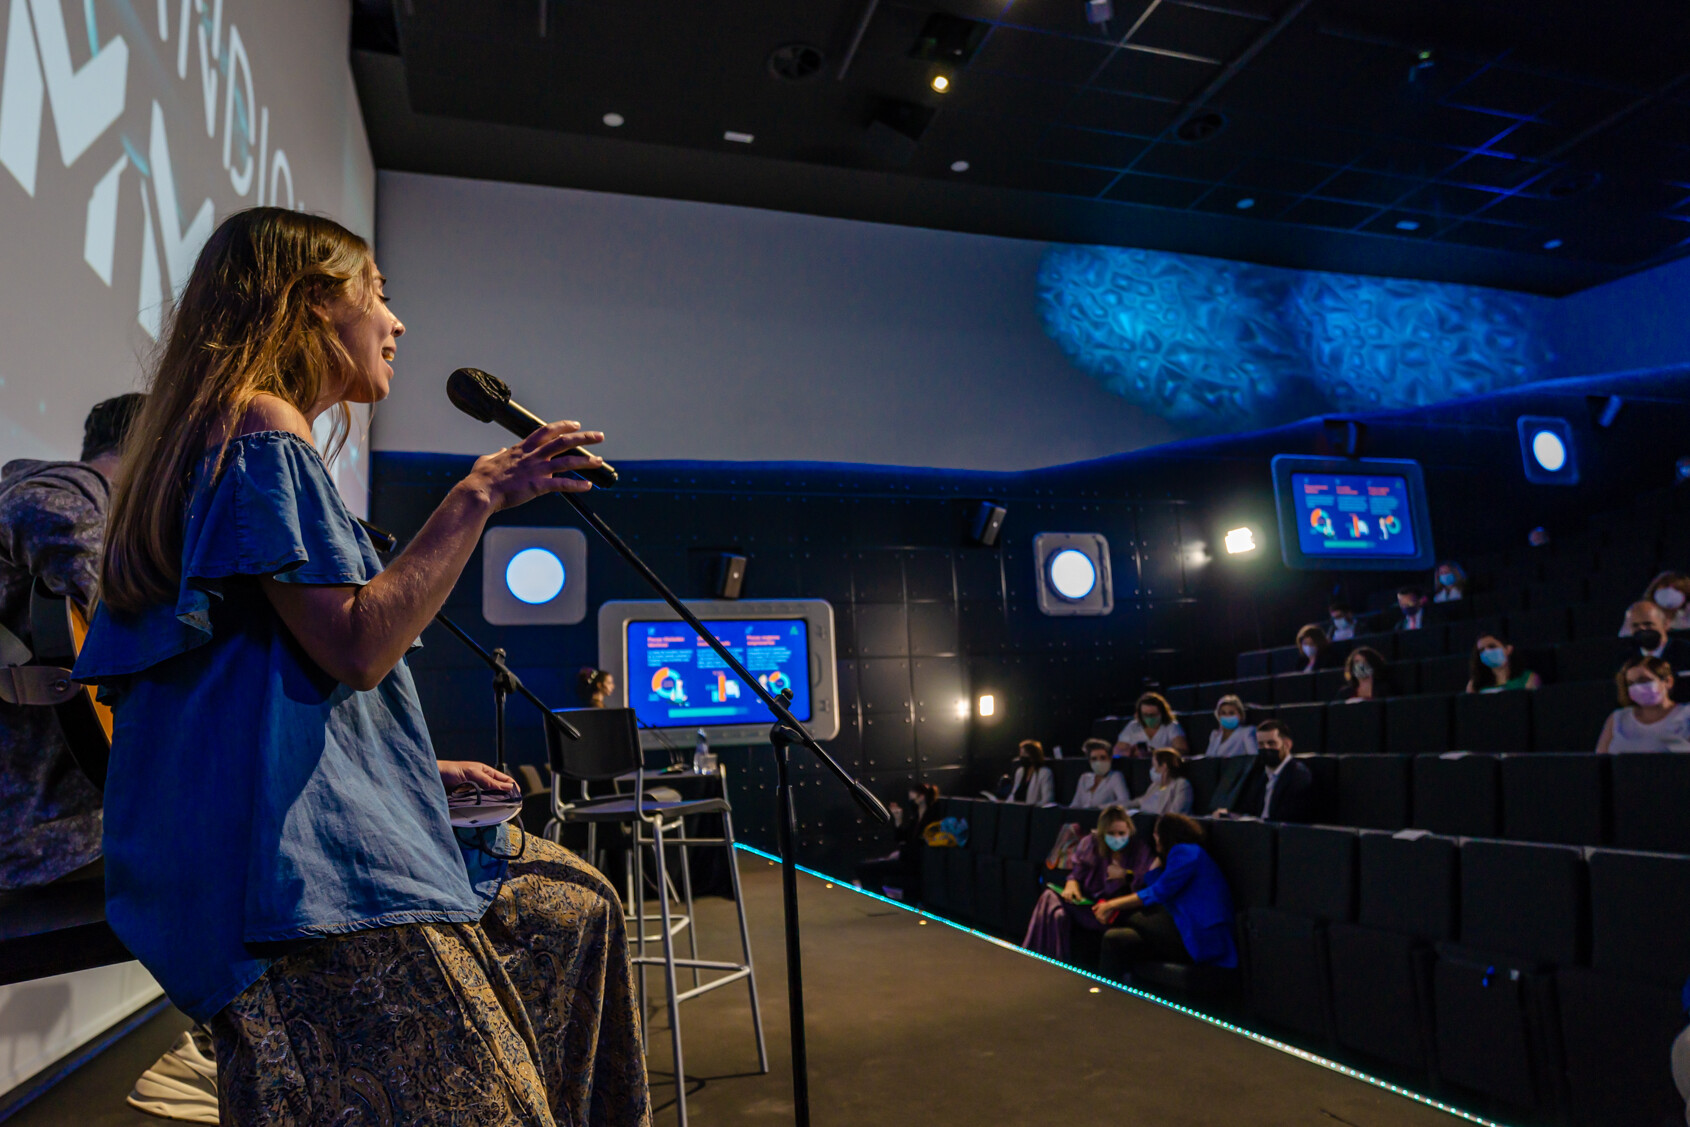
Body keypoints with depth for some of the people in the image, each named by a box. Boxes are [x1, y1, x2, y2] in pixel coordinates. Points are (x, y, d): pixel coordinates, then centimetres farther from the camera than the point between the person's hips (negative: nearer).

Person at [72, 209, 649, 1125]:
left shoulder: (238, 434, 23)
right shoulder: (260, 427, -10)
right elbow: (357, 647, -20)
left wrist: (414, 767, 19)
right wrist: (476, 498, -15)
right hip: (301, 862, -11)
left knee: (570, 906, 12)